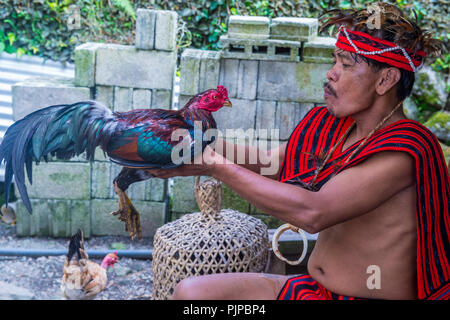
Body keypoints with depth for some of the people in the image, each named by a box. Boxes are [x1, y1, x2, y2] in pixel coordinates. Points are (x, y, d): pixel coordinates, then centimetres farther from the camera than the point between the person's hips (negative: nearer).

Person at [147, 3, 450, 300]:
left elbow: (312, 212, -29)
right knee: (191, 291, -4)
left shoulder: (405, 150, -21)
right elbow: (270, 162, 11)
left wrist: (221, 167, -23)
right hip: (314, 287, 7)